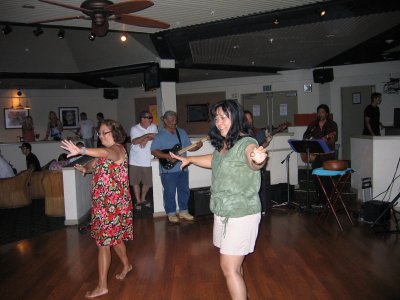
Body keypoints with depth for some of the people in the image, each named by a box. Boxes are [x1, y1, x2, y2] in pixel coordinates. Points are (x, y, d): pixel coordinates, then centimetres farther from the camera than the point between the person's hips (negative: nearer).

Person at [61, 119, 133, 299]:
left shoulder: (118, 149, -16)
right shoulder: (106, 151, 13)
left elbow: (106, 153, -39)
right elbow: (94, 164, 12)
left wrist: (81, 151, -53)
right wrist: (85, 168, -11)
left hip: (113, 203, -9)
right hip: (103, 202, 9)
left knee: (104, 241, -5)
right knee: (114, 236, 22)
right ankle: (126, 264, 44)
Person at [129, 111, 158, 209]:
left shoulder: (153, 127, 4)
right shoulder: (134, 128, -5)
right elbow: (134, 141, -19)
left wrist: (146, 139, -22)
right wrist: (147, 135, -21)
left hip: (148, 161, 2)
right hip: (135, 161, -2)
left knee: (147, 182, 9)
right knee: (135, 182, 6)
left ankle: (143, 199, 32)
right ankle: (138, 201, 21)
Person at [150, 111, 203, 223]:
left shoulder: (182, 132, 10)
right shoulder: (160, 136, -6)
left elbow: (189, 147, 12)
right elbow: (154, 151, -13)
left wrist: (197, 146, -8)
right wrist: (167, 156, -23)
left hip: (183, 168, 5)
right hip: (168, 170, -5)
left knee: (184, 190, 12)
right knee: (170, 192, 3)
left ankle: (183, 211, 27)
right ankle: (171, 213, 17)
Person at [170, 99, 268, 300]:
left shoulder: (246, 143, -19)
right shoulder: (222, 144, 5)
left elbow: (253, 161, -42)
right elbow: (214, 160, 26)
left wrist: (258, 160, -66)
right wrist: (189, 159, 36)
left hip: (241, 214, -8)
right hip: (222, 212, 8)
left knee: (229, 267, -6)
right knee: (234, 263, 18)